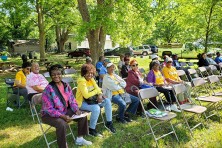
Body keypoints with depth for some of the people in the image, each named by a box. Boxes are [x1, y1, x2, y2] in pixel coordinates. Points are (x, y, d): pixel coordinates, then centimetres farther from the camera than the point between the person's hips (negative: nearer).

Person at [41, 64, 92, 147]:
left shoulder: (66, 85, -2)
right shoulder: (48, 89, -22)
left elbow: (72, 100, 6)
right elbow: (49, 109, -24)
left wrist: (76, 110, -12)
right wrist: (63, 116, -31)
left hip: (65, 111, 7)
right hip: (49, 115, -7)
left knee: (83, 115, 2)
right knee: (62, 124, -36)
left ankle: (79, 139, 18)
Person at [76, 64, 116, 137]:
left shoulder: (91, 79, 4)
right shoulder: (81, 81, -22)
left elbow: (97, 89, 7)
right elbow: (86, 95, -28)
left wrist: (100, 94, -16)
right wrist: (96, 91, -14)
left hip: (91, 99, 8)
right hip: (82, 102, -8)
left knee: (107, 101, -4)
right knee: (96, 108, -33)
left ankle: (109, 123, 8)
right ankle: (92, 130, -13)